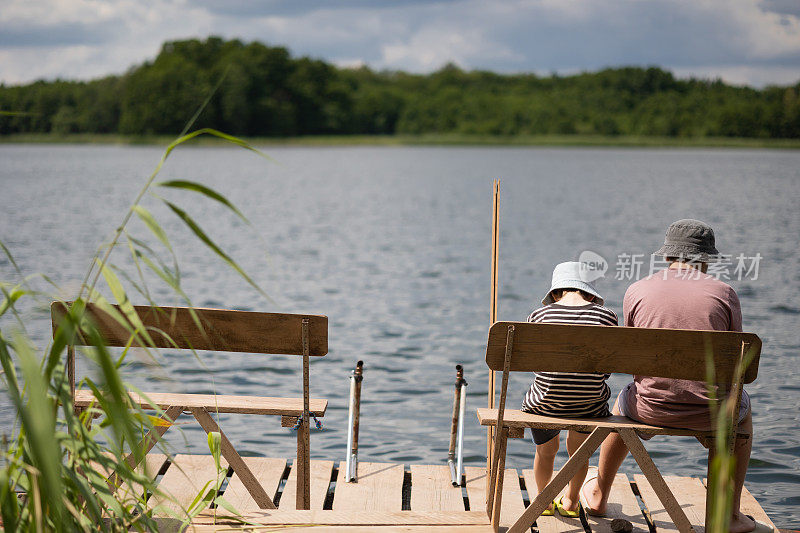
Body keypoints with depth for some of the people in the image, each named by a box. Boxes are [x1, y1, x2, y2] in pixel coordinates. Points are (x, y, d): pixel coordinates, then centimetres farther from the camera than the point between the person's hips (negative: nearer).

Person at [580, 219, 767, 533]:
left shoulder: (636, 291, 1)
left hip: (651, 407, 1)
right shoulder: (723, 292, -2)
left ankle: (599, 495, 53)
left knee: (624, 401, 37)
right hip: (708, 410, -1)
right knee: (742, 408, 35)